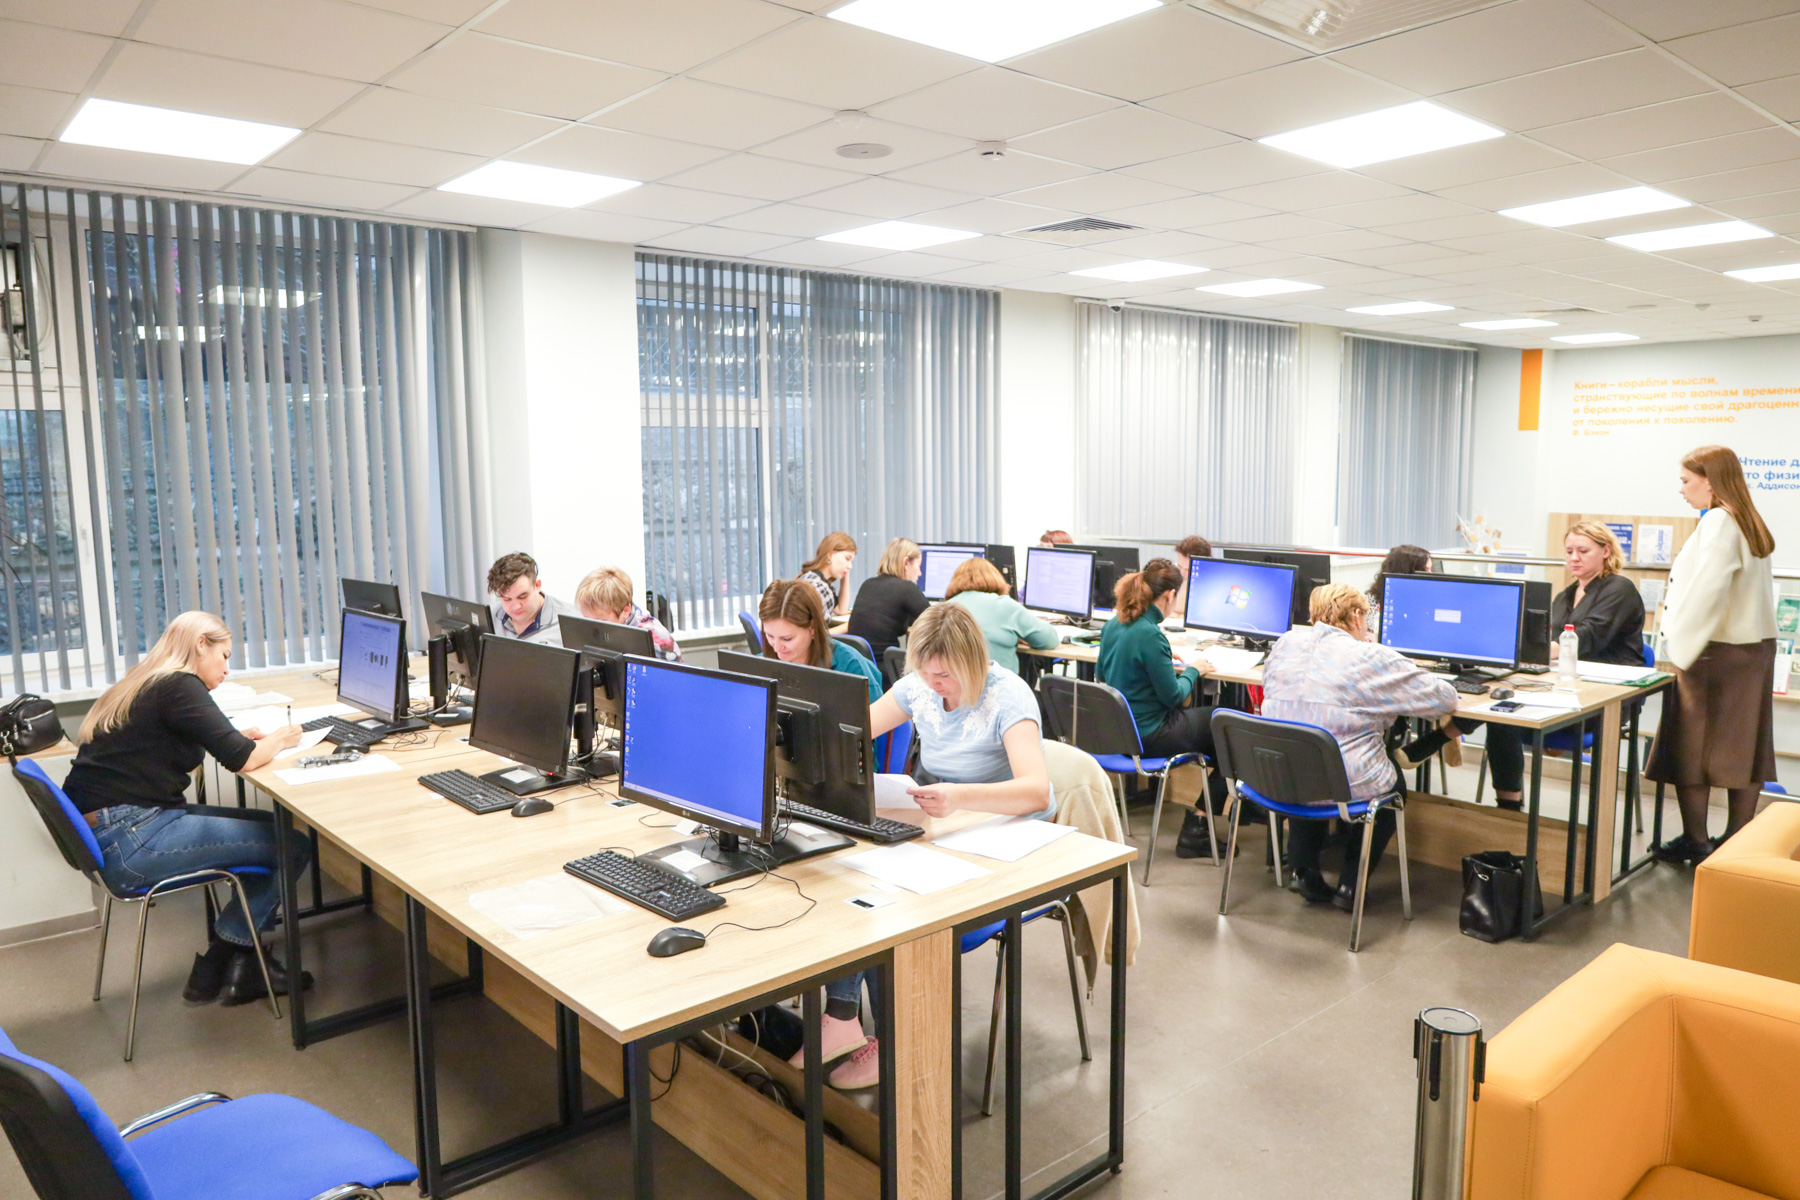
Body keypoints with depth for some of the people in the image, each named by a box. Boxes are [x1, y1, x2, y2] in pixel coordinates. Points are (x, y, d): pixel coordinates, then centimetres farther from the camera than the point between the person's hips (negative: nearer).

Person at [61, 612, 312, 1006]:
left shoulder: (143, 685, 17)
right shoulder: (180, 686, -12)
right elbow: (243, 759, -17)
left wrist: (240, 737, 14)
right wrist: (278, 740, 4)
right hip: (127, 840, -10)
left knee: (276, 827, 9)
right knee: (292, 846, -11)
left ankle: (244, 961, 11)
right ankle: (215, 970, 5)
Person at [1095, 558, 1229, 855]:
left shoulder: (1112, 626, 3)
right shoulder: (1150, 634, -23)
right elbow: (1173, 696, -17)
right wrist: (1192, 671, 3)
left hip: (1117, 730, 9)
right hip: (1149, 736, -9)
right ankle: (1196, 825, 9)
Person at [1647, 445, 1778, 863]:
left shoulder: (1718, 522, -15)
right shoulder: (1750, 523, 12)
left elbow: (1707, 590, -23)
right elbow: (1754, 589, 13)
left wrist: (1680, 645, -16)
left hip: (1714, 652, -9)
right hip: (1754, 647, 9)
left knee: (1690, 746, 1)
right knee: (1742, 745, 12)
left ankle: (1695, 840, 7)